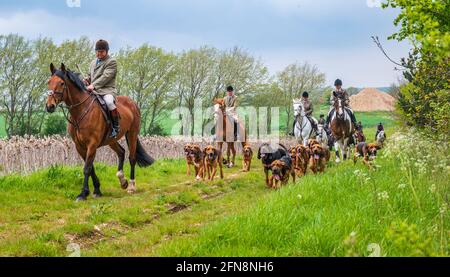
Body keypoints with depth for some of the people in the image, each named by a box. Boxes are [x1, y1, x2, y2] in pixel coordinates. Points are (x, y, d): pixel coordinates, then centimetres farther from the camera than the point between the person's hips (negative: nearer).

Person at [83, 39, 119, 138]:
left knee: (109, 101, -37)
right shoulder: (93, 63, 22)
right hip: (93, 91, 8)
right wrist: (86, 80, 7)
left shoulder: (112, 62, -2)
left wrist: (93, 85, -24)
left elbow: (106, 77, -15)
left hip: (107, 90, -8)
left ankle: (116, 126, -25)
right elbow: (90, 76, 32)